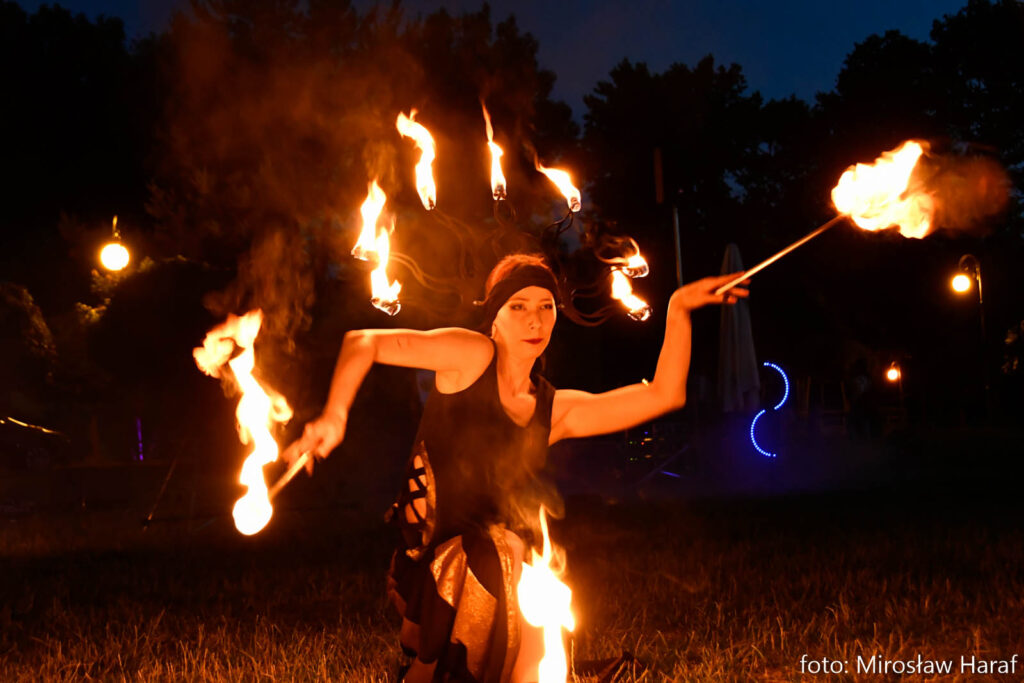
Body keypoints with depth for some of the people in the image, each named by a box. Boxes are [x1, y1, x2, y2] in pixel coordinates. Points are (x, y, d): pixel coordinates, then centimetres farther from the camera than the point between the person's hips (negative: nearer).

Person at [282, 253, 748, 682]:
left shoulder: (555, 410, 12)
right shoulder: (473, 357, -2)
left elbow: (663, 395, 11)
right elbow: (362, 343, -5)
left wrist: (678, 310, 3)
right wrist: (334, 416, -21)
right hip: (433, 560, -5)